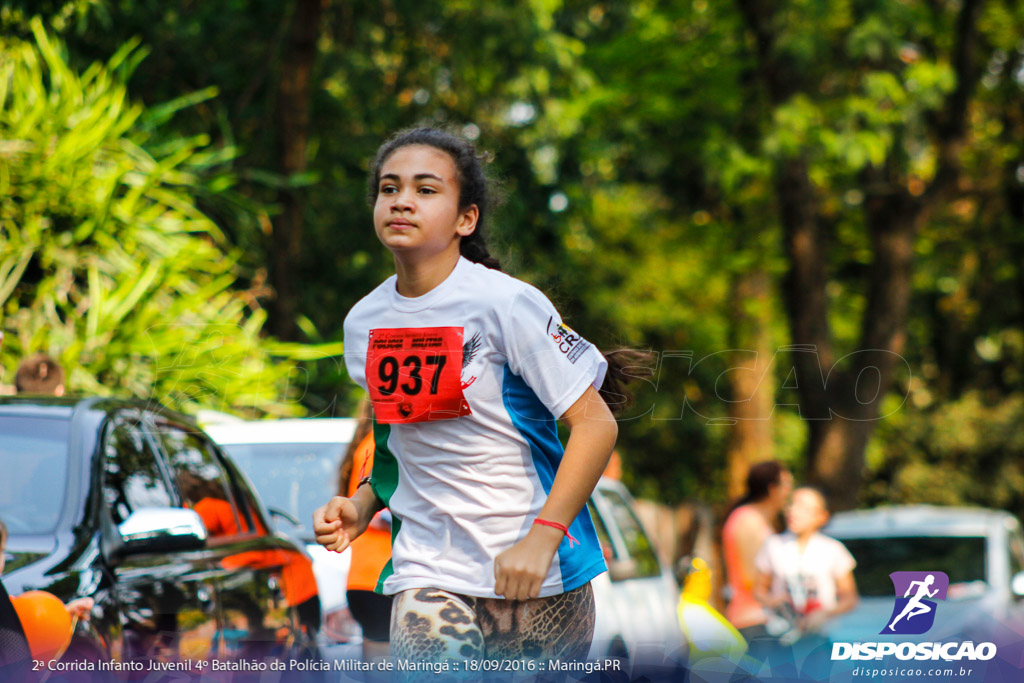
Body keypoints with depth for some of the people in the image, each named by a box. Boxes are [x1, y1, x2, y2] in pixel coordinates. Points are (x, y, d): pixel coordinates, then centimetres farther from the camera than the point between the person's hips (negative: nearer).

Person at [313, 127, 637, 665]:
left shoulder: (507, 303, -12)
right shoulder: (363, 324, 5)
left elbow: (595, 424, -12)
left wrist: (542, 537, -19)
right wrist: (362, 505, 3)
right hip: (428, 572, 3)